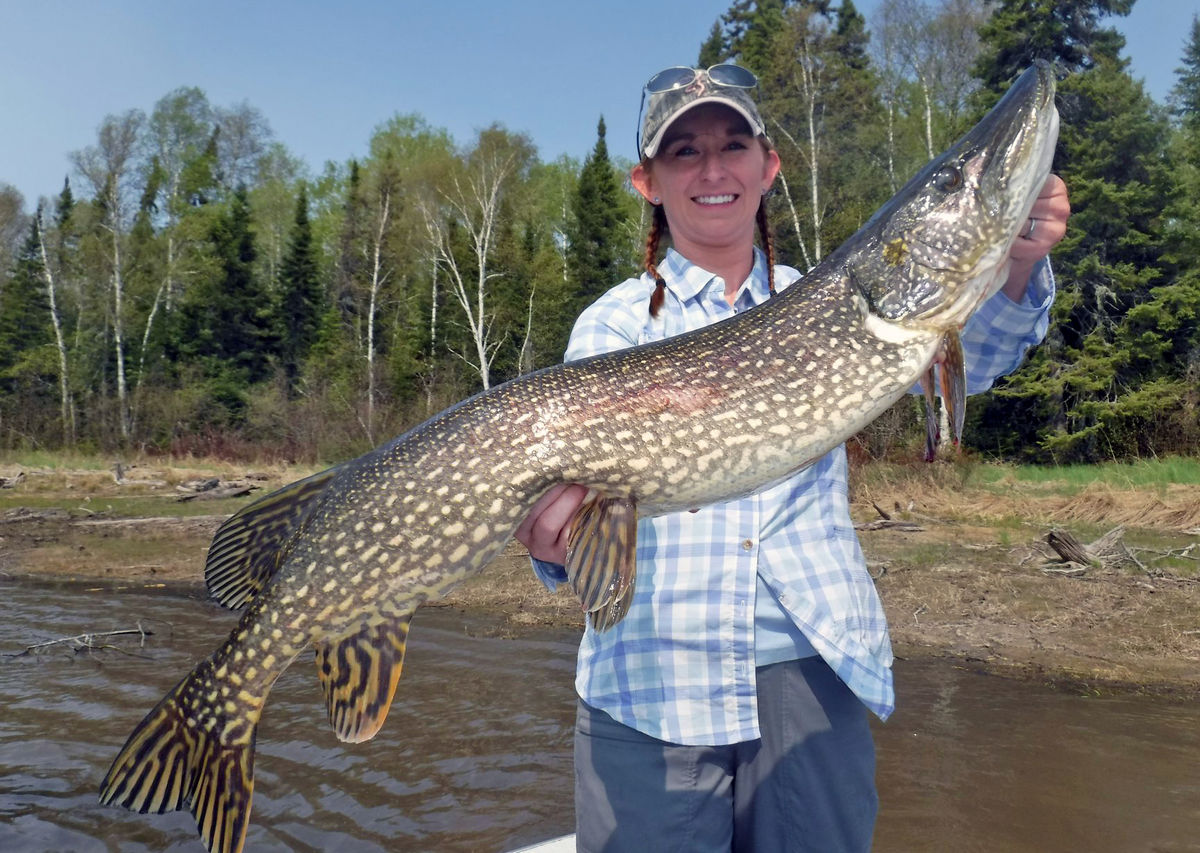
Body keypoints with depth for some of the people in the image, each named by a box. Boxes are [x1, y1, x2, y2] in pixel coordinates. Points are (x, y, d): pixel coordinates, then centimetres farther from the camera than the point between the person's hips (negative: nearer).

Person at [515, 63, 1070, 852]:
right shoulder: (614, 322, 3)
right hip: (653, 683, -2)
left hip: (812, 671, 2)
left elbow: (963, 359, -3)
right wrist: (560, 538, -30)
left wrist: (1016, 271, -22)